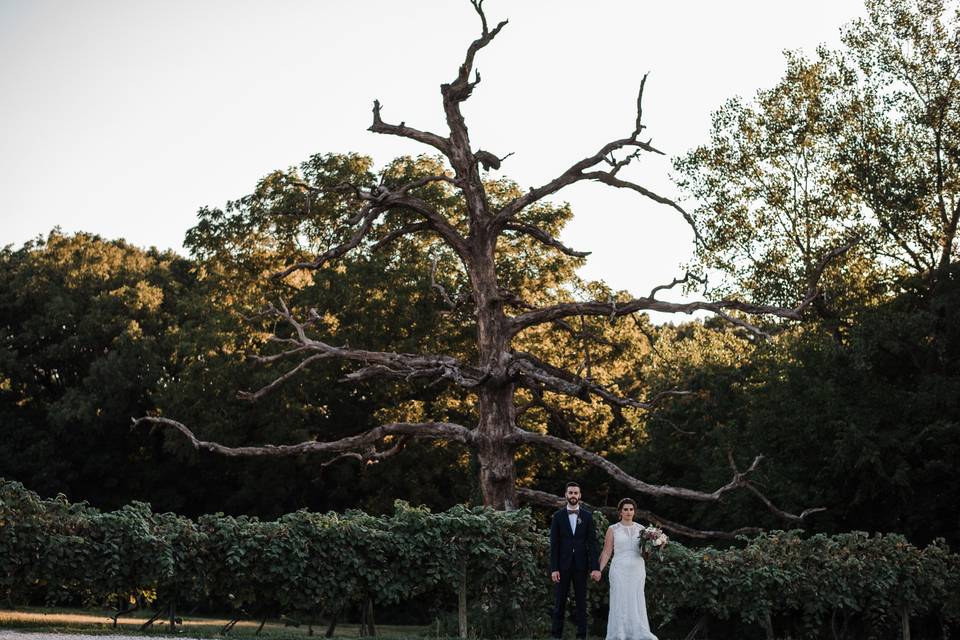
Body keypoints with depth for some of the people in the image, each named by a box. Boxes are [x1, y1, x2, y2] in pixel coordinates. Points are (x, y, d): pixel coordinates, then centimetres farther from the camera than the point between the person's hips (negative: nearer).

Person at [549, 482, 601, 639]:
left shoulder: (587, 516, 3)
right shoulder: (558, 516, 1)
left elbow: (592, 542, 0)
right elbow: (554, 544, -1)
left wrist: (595, 567, -8)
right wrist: (554, 569, -9)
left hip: (581, 565, 0)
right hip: (563, 565, 0)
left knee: (581, 601, 4)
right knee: (560, 602, 5)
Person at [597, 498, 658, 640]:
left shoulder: (641, 529, 9)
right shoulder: (613, 529, 2)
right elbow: (606, 552, 2)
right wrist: (598, 570, -7)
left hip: (637, 570, 2)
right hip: (620, 570, -2)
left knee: (636, 602, 2)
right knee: (620, 602, -1)